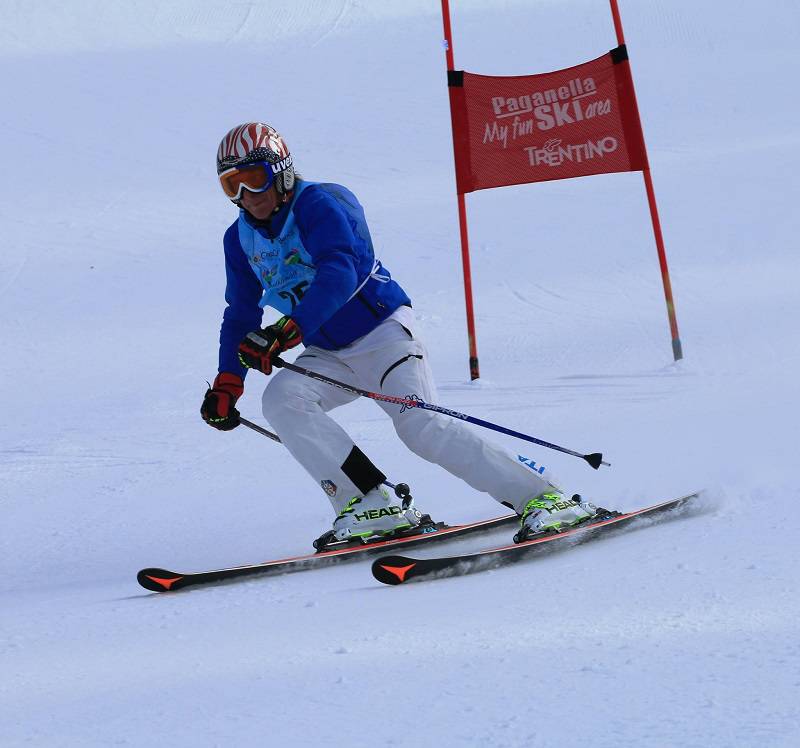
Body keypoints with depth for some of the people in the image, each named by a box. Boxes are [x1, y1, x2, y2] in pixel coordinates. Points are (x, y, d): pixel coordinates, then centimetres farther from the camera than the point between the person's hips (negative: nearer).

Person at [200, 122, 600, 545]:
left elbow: (339, 276, -32)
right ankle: (373, 506, -23)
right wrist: (227, 383, 5)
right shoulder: (240, 239, 6)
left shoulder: (317, 205, -16)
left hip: (382, 332, -7)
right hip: (328, 355, 7)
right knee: (281, 399, -21)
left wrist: (285, 332, -43)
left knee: (421, 426, -23)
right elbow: (240, 315, 16)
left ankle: (542, 498, -15)